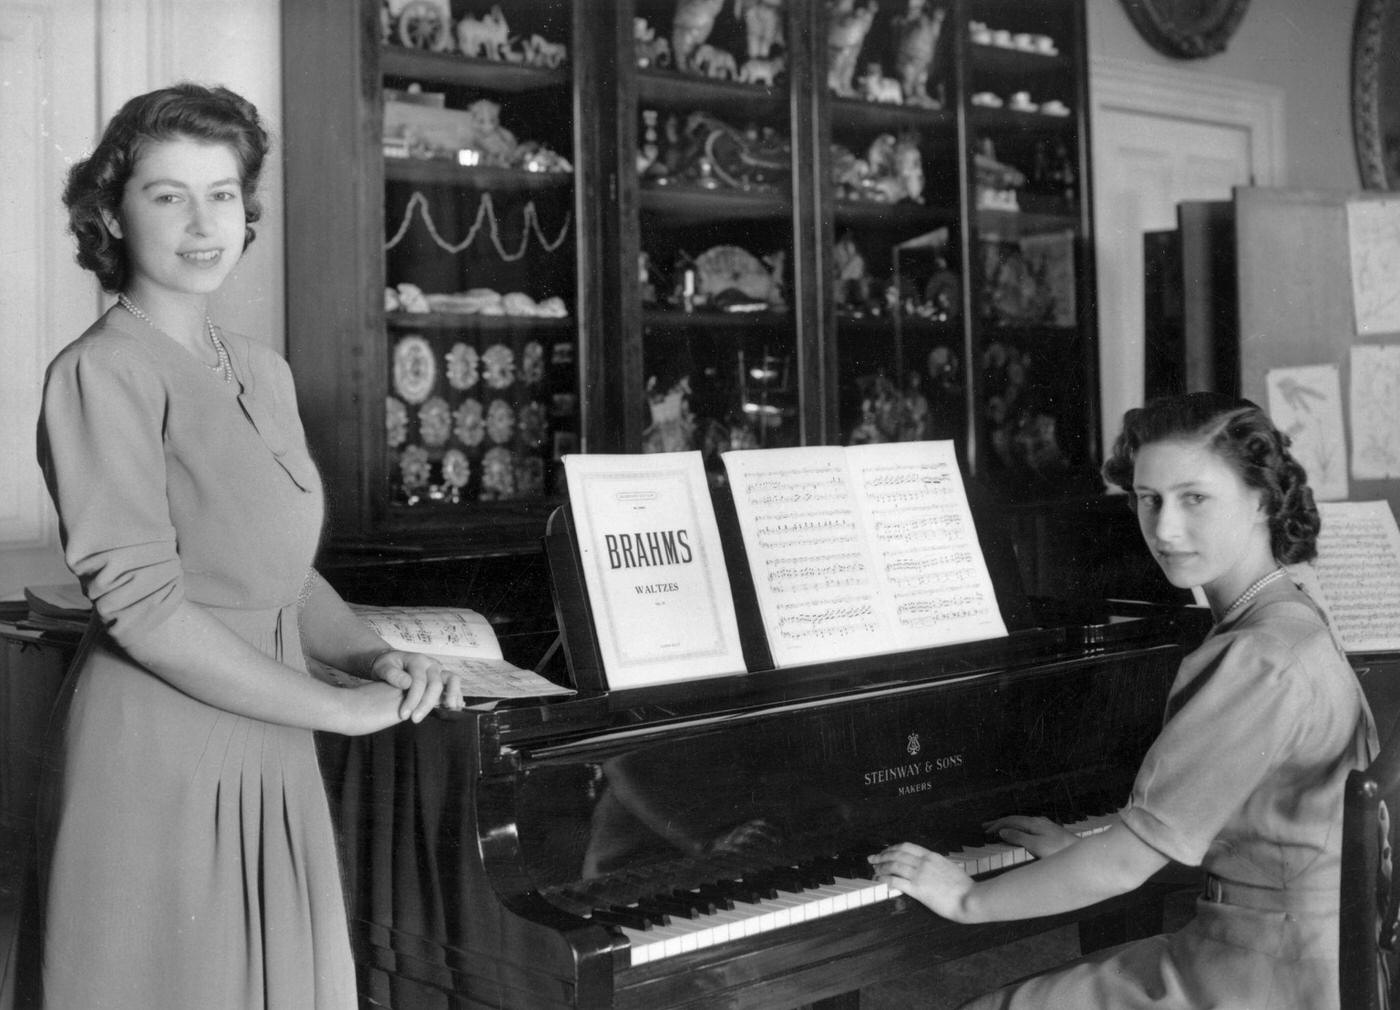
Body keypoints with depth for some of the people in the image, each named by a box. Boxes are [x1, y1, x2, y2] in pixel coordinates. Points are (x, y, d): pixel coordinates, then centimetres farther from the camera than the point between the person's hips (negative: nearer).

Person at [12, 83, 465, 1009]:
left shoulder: (263, 371, 10)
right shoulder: (104, 371, -13)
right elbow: (142, 608, -19)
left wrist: (374, 655, -2)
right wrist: (343, 707, -15)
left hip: (269, 751, 7)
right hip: (160, 754, -7)